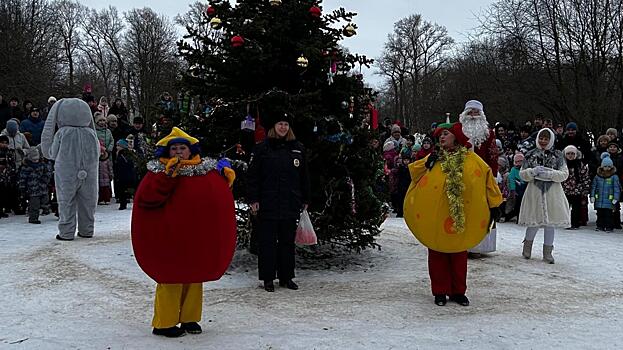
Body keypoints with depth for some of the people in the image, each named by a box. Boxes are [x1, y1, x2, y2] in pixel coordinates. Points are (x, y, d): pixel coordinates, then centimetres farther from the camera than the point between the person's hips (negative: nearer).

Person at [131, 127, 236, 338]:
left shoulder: (205, 169, 9)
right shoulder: (159, 171, -5)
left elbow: (219, 193, 20)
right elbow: (146, 198, -19)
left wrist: (224, 177, 1)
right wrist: (168, 176, -25)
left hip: (198, 237, 6)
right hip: (170, 237, -5)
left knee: (195, 276, 13)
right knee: (171, 277, -2)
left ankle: (190, 318, 26)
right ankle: (164, 323, 8)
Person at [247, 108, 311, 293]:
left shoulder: (298, 149, 10)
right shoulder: (262, 149, 1)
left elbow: (304, 177, 15)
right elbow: (253, 176, 0)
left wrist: (305, 199, 14)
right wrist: (253, 199, -5)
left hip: (291, 205, 3)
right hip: (268, 204, -3)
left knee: (288, 241, 9)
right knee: (268, 241, 2)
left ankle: (286, 277, 20)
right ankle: (268, 278, 11)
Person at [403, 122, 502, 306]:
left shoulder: (471, 160, -1)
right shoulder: (434, 159, 3)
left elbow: (488, 177, 1)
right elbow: (413, 170, 4)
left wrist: (494, 205, -1)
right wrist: (427, 164, -15)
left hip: (461, 219, 0)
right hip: (435, 218, 1)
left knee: (459, 255, 10)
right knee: (438, 255, 6)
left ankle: (458, 291, 22)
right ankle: (440, 292, 16)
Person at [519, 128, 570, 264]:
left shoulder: (558, 155, 4)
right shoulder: (531, 155, 6)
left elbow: (564, 174, -1)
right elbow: (522, 174, 5)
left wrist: (549, 174, -16)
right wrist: (533, 171, -14)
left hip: (552, 192, 0)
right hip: (535, 191, 0)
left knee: (551, 222, 3)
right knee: (534, 222, 3)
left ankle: (547, 251, 15)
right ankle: (527, 246, 28)